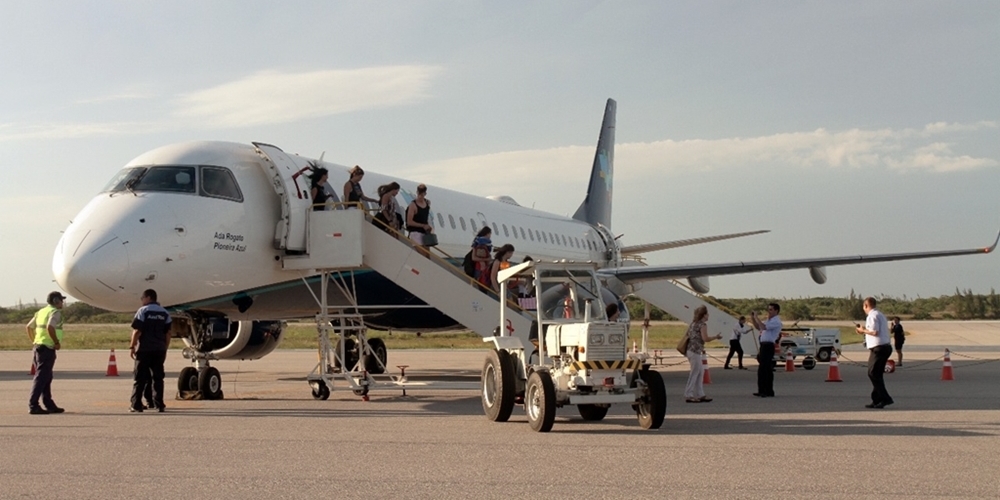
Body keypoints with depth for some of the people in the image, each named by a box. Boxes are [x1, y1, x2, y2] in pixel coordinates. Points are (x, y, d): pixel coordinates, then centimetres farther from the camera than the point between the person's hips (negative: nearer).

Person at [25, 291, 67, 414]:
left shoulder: (41, 312, 18)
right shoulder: (55, 312, -9)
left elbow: (28, 327, 20)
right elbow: (50, 327, -26)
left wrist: (33, 341, 22)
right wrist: (57, 342, -17)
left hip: (37, 346, 9)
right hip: (47, 348, -9)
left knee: (46, 377, 14)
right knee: (41, 377, -8)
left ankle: (49, 405, 19)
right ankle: (33, 405, -11)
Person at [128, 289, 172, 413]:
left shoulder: (143, 311, -6)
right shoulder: (165, 313, 9)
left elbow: (137, 331, -11)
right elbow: (168, 333, 8)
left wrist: (132, 346, -4)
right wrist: (165, 349, 15)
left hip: (144, 349, -4)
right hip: (159, 350, 4)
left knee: (139, 378, 1)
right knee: (158, 377, 7)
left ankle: (136, 405, 0)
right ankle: (159, 405, 4)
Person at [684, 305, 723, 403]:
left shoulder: (693, 323, 15)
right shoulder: (703, 325, -11)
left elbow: (686, 335, 18)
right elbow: (705, 338, -19)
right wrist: (716, 337, -6)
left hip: (690, 350, 9)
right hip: (695, 351, -9)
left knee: (701, 372, 14)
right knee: (694, 373, -4)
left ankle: (700, 395, 15)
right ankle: (688, 396, -2)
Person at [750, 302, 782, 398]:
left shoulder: (776, 321, -11)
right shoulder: (769, 320, 21)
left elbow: (763, 327, -23)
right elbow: (758, 327, 26)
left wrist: (756, 317, -15)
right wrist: (752, 317, 13)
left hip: (768, 346, -10)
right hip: (764, 346, 10)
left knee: (765, 369, -8)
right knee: (762, 369, 12)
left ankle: (769, 392, -4)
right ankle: (762, 391, 17)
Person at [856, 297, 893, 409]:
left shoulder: (872, 316, -12)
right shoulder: (880, 315, 19)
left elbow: (875, 332, -21)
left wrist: (863, 330, -6)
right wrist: (865, 331, 18)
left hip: (878, 348, -10)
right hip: (885, 347, 10)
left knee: (873, 373, -9)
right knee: (877, 374, 12)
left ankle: (885, 399, -13)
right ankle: (877, 400, 14)